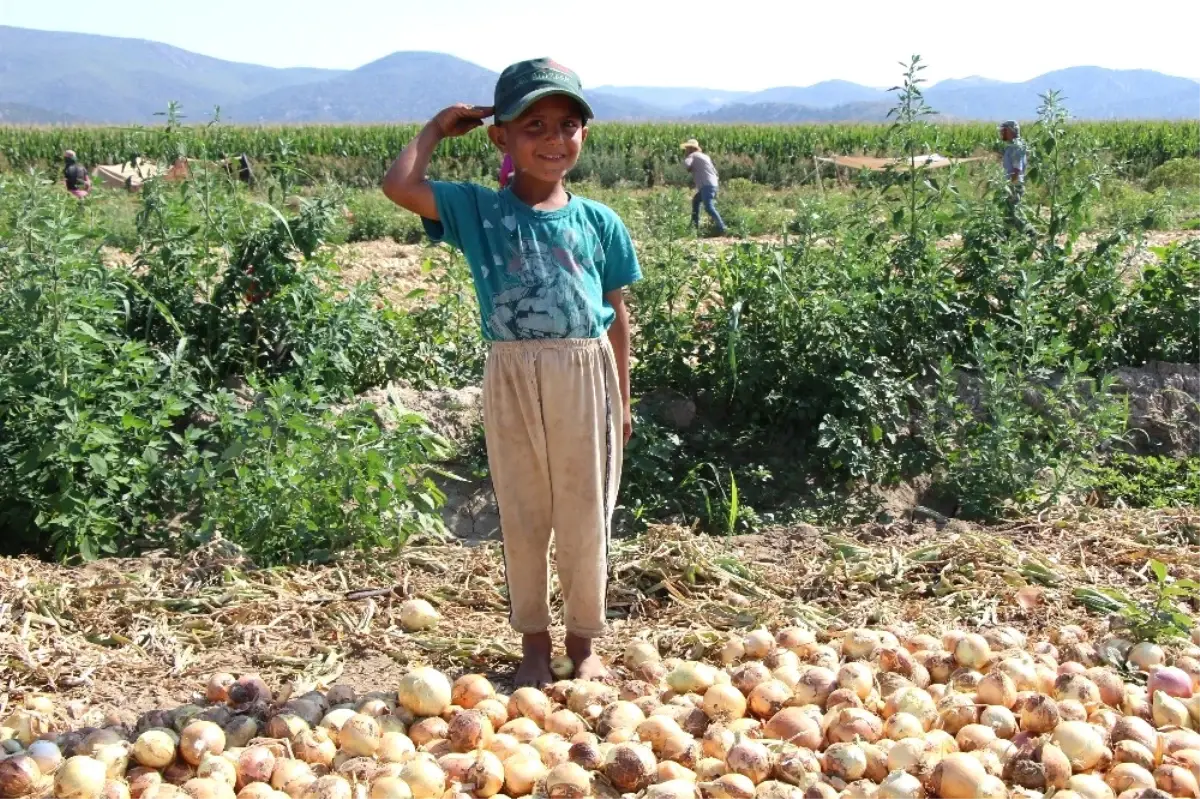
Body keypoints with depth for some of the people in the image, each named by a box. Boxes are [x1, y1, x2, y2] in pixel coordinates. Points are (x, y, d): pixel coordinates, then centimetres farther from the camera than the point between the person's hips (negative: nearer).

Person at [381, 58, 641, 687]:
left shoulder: (599, 222, 4)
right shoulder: (478, 210, 0)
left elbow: (617, 314, 9)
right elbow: (398, 186, -14)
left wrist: (622, 398, 9)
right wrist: (435, 130, 2)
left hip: (586, 378, 1)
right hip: (513, 380, -1)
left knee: (584, 519, 9)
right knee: (522, 518, 10)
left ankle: (584, 642, 27)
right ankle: (533, 642, 27)